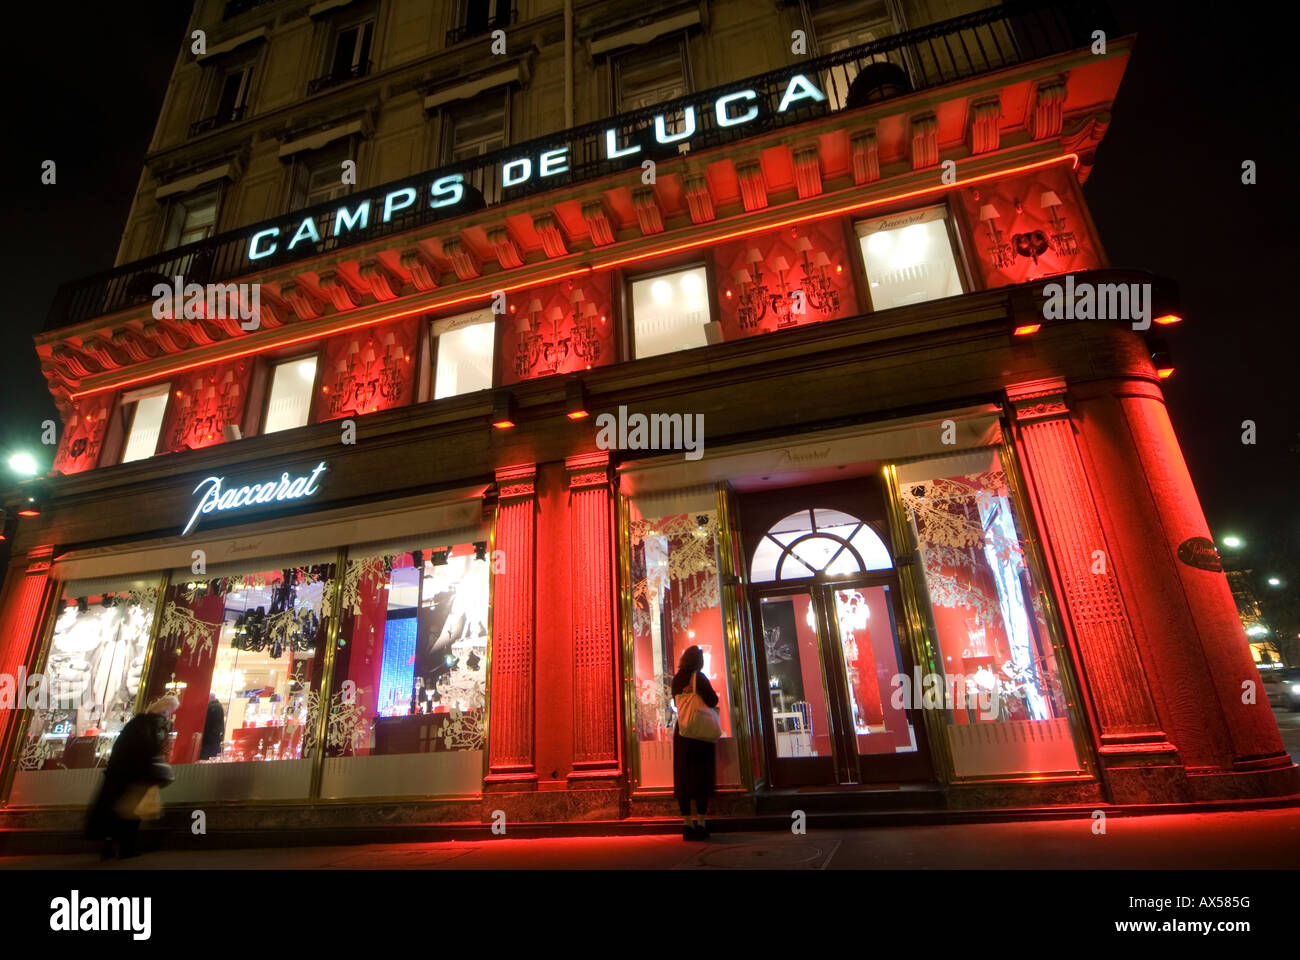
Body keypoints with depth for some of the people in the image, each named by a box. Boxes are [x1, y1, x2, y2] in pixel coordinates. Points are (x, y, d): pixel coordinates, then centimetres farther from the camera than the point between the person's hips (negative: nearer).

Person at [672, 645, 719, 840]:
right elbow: (713, 701, -14)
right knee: (701, 777, 1)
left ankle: (687, 823, 10)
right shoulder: (699, 677, -11)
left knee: (683, 778, 8)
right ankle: (700, 823, 2)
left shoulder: (677, 679, 6)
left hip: (681, 733, 5)